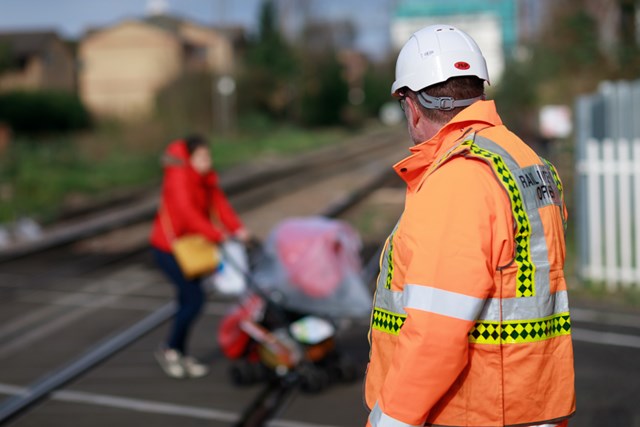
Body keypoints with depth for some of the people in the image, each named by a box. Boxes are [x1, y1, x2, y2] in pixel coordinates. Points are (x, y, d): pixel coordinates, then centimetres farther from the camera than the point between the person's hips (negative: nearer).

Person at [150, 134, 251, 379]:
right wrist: (218, 235, -41)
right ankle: (169, 350, 3)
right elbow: (188, 213, -34)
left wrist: (238, 229, -23)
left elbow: (220, 204, -7)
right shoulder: (178, 177, -22)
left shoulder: (206, 179, 5)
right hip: (168, 247, -8)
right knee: (195, 298, -13)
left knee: (187, 300, 10)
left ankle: (181, 355, 22)